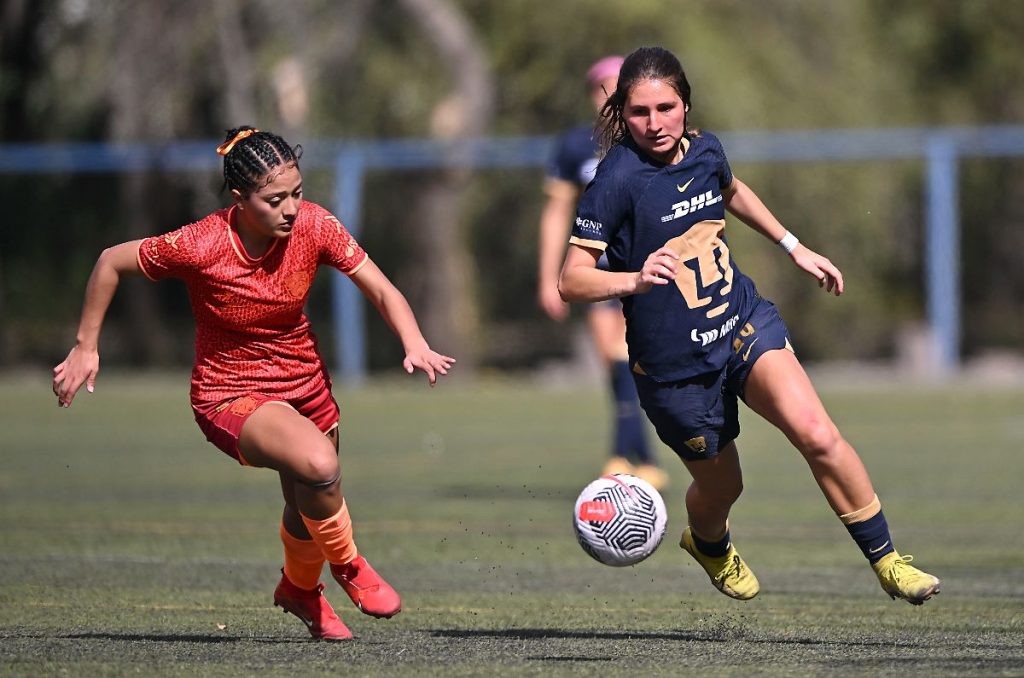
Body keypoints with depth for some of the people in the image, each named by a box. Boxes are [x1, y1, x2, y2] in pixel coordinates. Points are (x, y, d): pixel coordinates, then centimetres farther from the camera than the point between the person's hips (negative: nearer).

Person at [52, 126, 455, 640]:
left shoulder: (313, 225, -17)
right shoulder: (200, 246, -26)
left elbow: (381, 290, -13)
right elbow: (111, 262, -11)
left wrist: (414, 344, -31)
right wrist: (85, 348, -8)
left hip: (305, 383, 5)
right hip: (231, 395, -5)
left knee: (310, 506, 19)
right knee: (318, 463, -31)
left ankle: (300, 588, 53)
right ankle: (346, 563, -2)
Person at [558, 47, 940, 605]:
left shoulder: (704, 149, -1)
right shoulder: (619, 178, -19)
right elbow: (571, 281, -21)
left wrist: (794, 247, 27)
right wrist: (635, 279, -38)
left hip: (745, 322, 3)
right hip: (673, 364, -3)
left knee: (817, 435, -20)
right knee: (721, 486, 13)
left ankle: (887, 561, -7)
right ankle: (708, 542, 52)